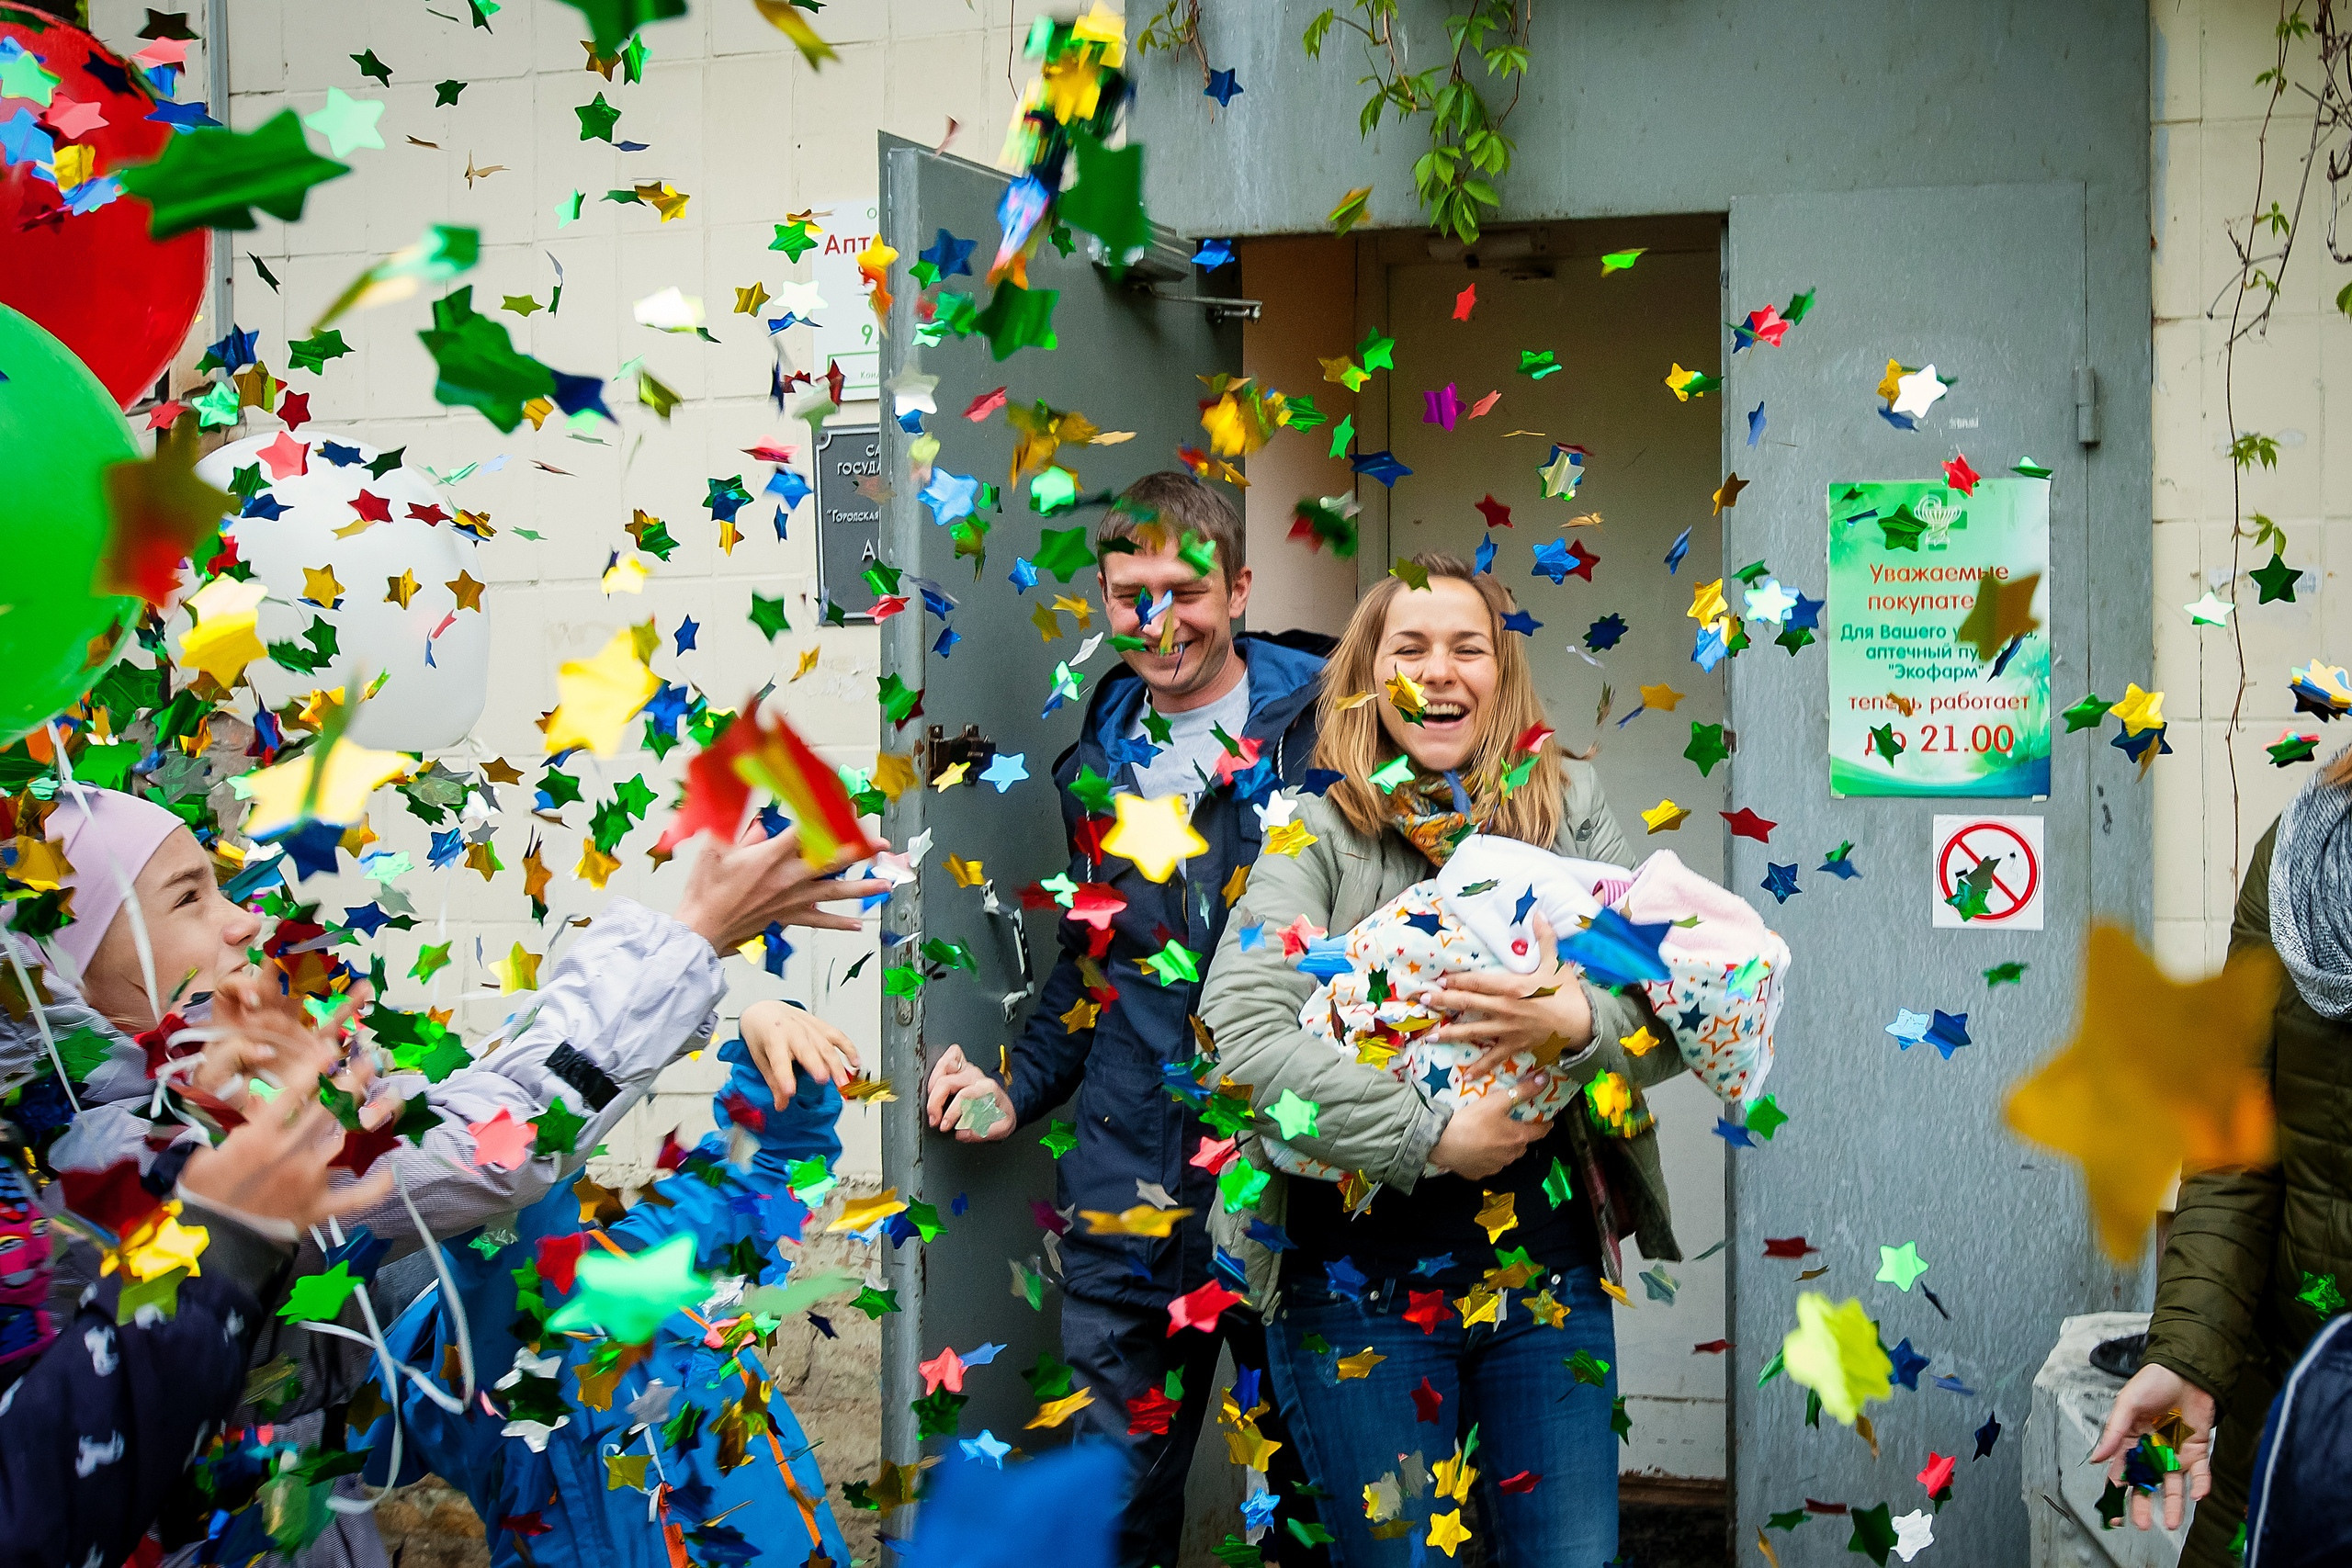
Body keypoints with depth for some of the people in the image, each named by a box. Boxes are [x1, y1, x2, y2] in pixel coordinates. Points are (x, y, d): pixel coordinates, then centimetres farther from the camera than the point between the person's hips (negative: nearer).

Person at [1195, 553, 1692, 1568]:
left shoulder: (1570, 812, 5)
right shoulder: (1316, 831, -4)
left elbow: (1678, 1017, 1)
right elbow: (1243, 1031, -18)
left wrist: (1579, 1019, -20)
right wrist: (1432, 1137, -20)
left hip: (1549, 1268, 3)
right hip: (1359, 1280, -2)